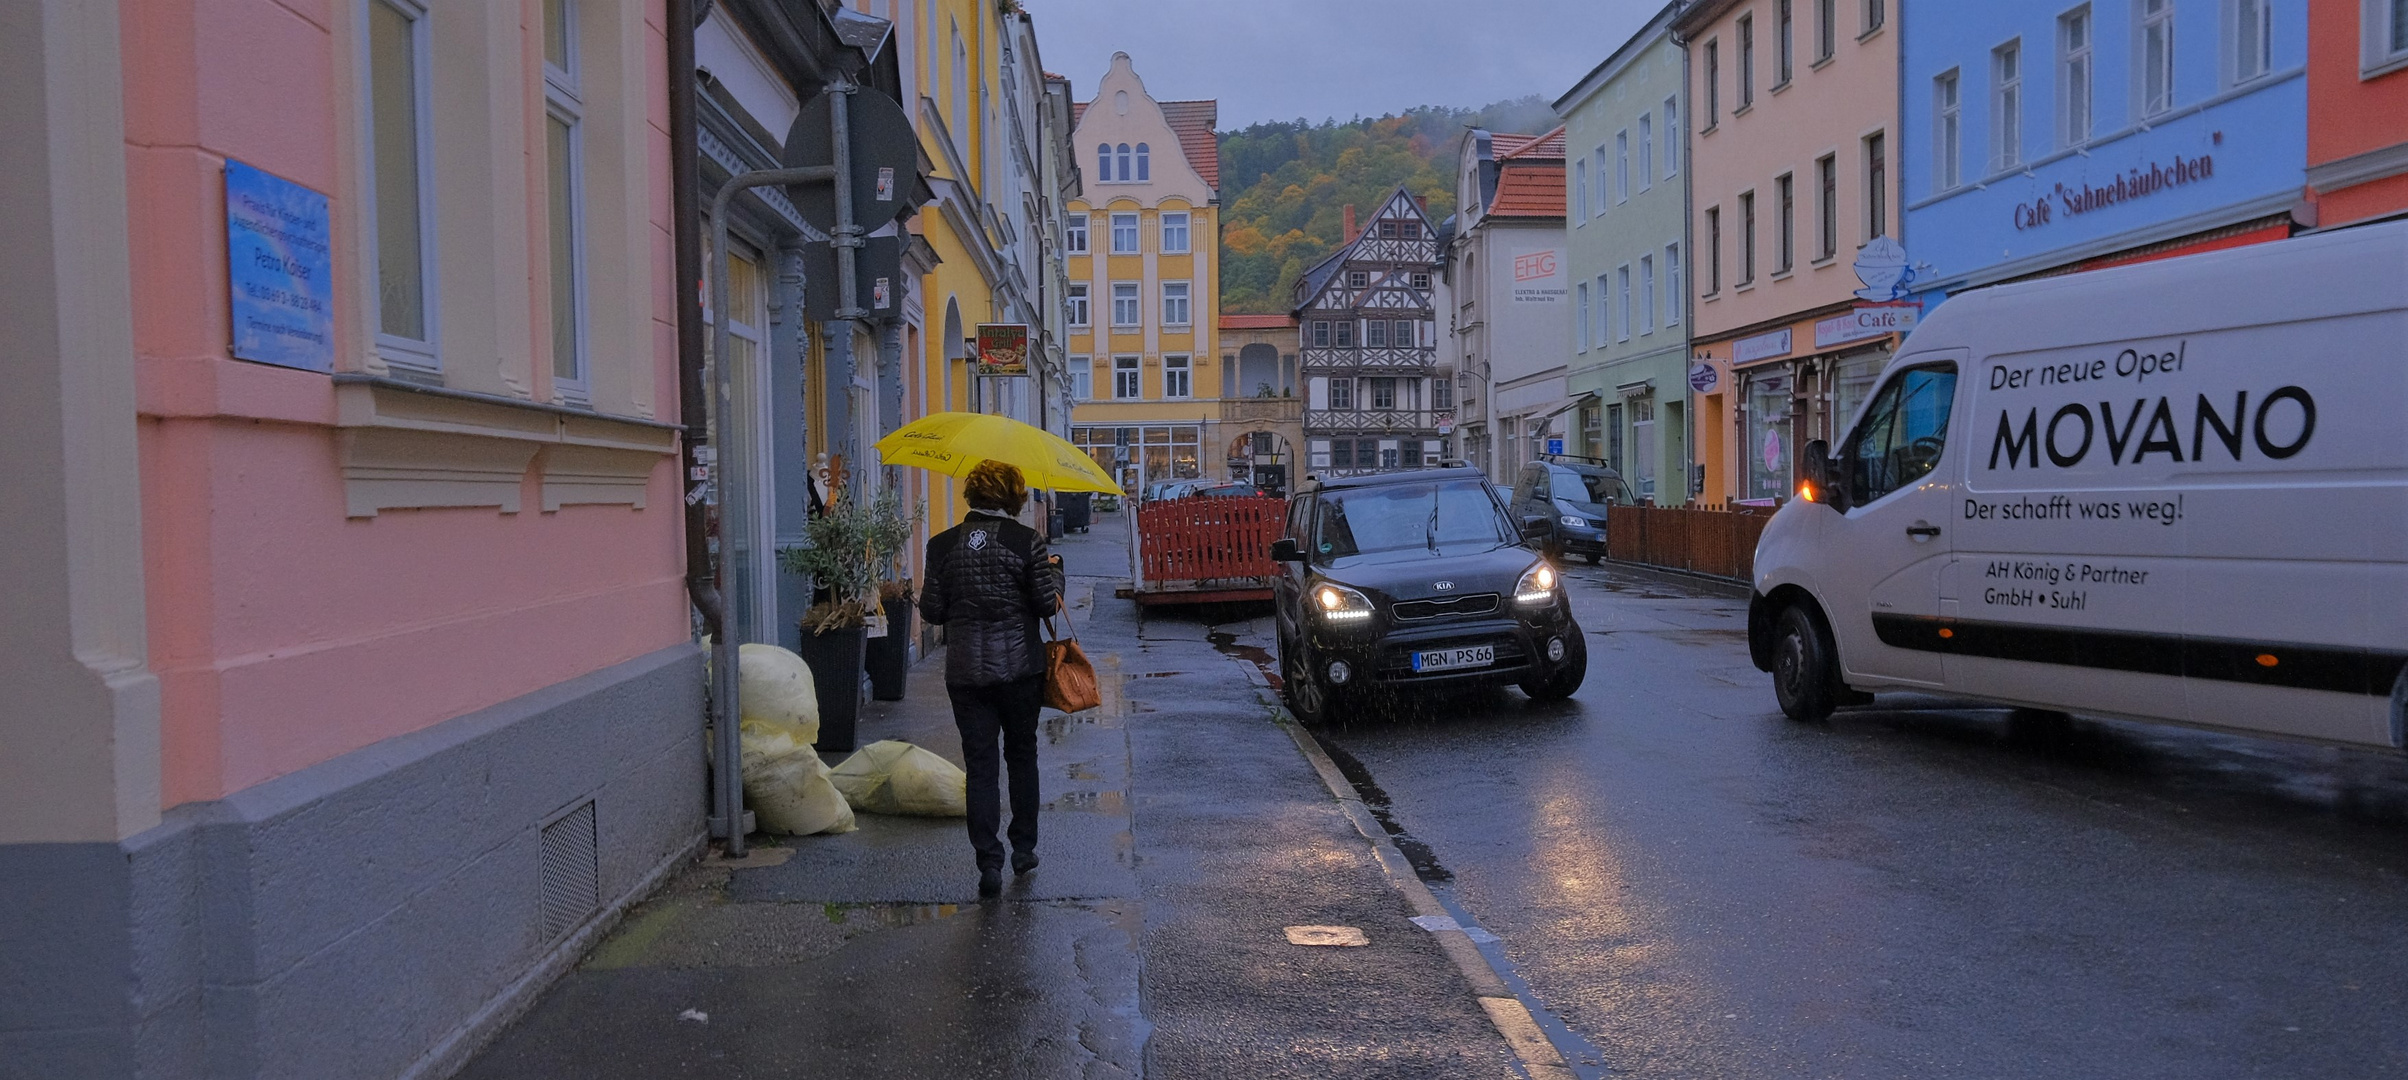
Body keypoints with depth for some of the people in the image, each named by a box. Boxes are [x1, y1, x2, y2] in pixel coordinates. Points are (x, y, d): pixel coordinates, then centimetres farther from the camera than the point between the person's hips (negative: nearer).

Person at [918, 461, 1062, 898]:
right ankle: (1024, 848, 25)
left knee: (979, 765, 5)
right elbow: (1047, 604, -8)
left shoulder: (943, 545, -2)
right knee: (1022, 755, 18)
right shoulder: (1026, 540, -8)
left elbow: (932, 611, 1)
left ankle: (989, 863, 1)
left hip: (966, 671, 1)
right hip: (1020, 667, 0)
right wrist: (1054, 569, 10)